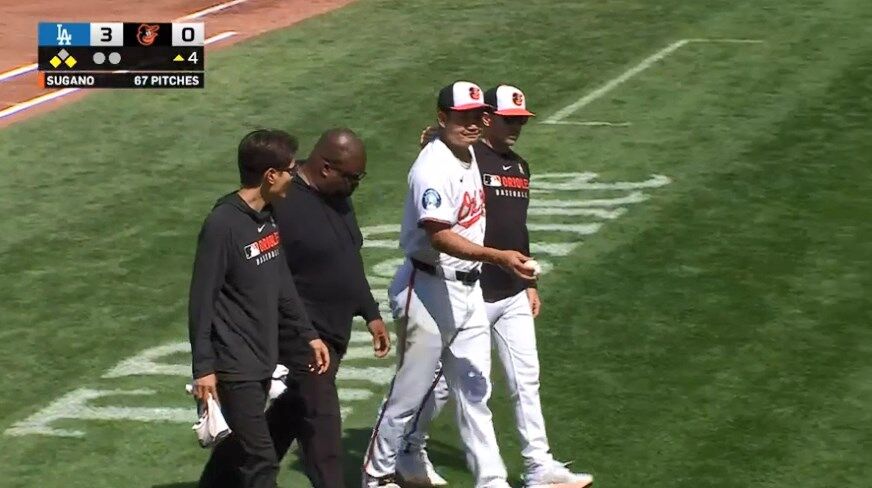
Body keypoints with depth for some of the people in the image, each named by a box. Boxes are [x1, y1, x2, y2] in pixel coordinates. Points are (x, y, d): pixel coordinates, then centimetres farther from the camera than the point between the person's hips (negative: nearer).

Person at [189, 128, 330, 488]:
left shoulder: (268, 217, 7)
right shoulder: (223, 224, -19)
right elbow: (201, 300, -17)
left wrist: (308, 334, 17)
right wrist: (204, 367, -17)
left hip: (263, 361, 9)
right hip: (234, 366, -9)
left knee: (238, 447, 16)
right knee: (260, 459, -9)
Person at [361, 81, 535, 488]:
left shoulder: (470, 156, 8)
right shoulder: (433, 168, -21)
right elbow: (439, 237, -31)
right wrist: (499, 257, -40)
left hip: (469, 289, 8)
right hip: (429, 289, -8)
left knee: (475, 390, 10)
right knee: (410, 390, 3)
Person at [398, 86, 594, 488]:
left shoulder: (520, 166, 13)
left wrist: (530, 283, 21)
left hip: (514, 297, 7)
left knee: (525, 379, 7)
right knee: (445, 379, 4)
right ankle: (410, 451, 22)